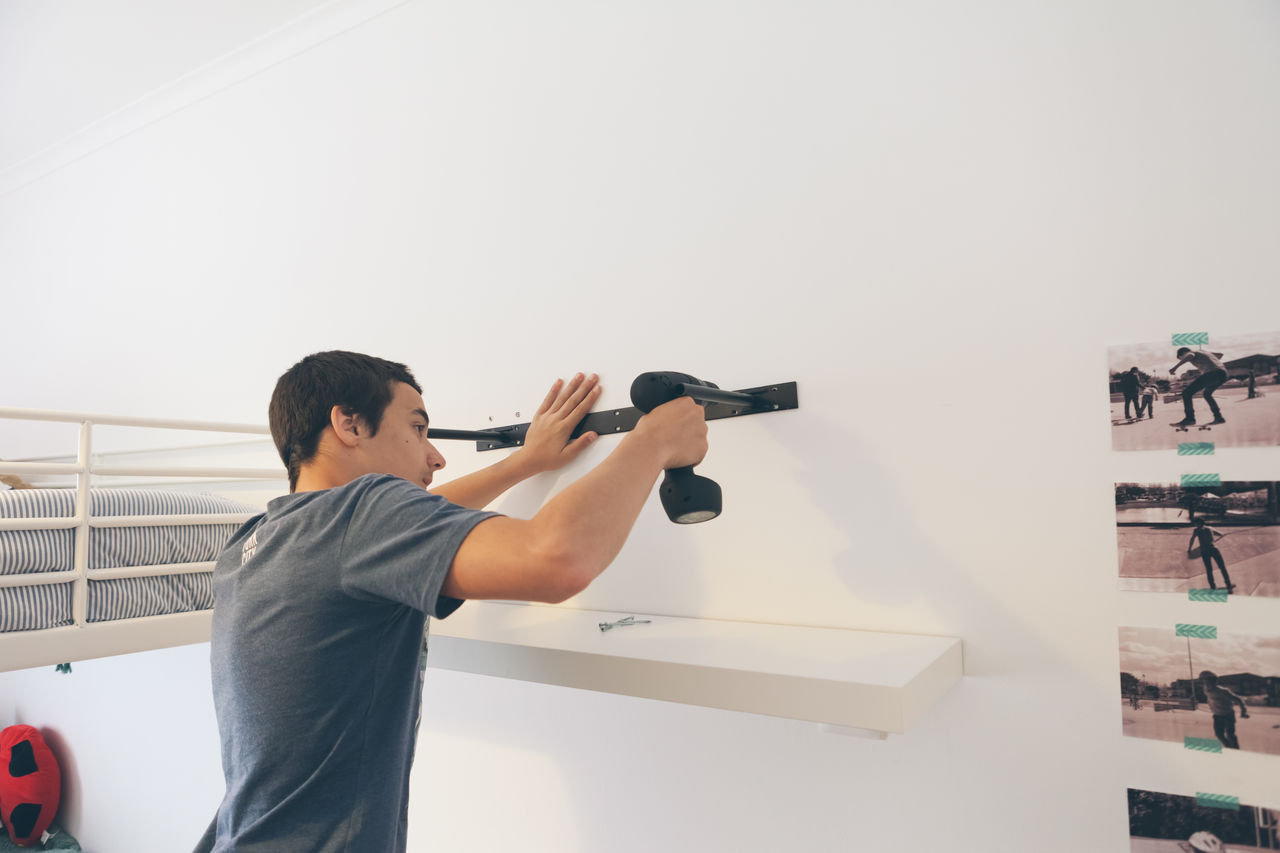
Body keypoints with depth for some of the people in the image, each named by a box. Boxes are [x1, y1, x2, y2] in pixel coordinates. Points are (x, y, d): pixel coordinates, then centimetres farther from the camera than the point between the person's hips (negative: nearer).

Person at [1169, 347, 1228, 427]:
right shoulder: (1202, 352, 33)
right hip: (1223, 373, 9)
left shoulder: (1191, 353, 9)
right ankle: (1219, 417, 31)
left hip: (1212, 373, -9)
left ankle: (1190, 418, -19)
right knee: (1207, 394, 33)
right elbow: (1220, 354, 48)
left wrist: (1175, 367, -28)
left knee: (1186, 393, -10)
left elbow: (1190, 356, -18)